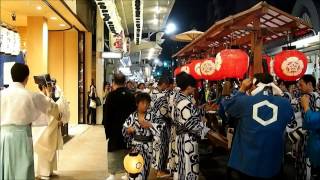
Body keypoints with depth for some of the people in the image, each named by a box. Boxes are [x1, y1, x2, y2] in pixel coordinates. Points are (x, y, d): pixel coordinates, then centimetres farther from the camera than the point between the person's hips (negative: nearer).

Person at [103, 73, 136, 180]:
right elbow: (134, 111, 5)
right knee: (127, 150, 14)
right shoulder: (131, 95, 1)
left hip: (115, 128, -4)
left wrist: (107, 130, -4)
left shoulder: (111, 95, -11)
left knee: (113, 151, 5)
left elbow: (106, 114, -11)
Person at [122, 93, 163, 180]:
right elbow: (124, 129, 1)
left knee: (145, 168, 13)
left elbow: (159, 128, -10)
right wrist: (128, 130, -20)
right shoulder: (132, 116, -4)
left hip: (147, 146, 1)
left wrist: (150, 125, -22)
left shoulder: (151, 116, -4)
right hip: (135, 146, -1)